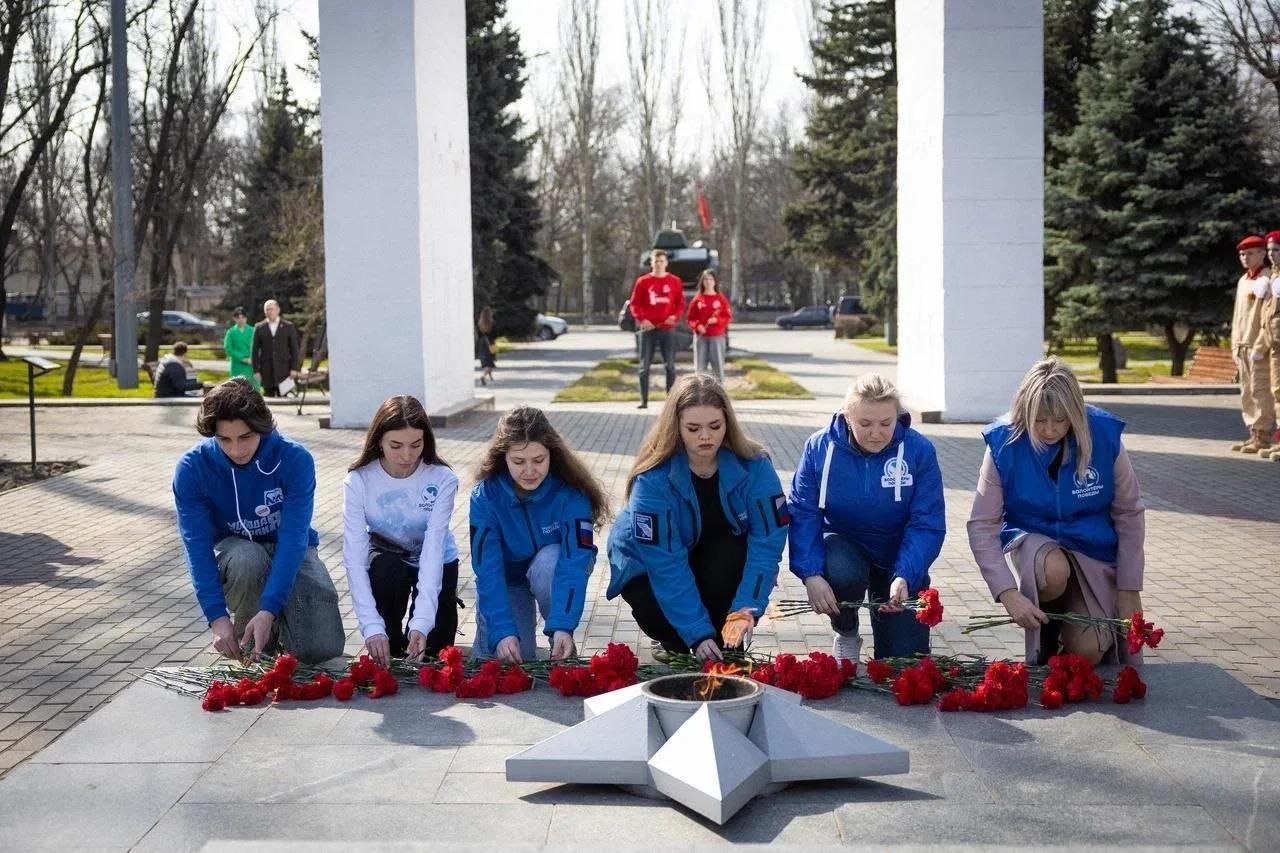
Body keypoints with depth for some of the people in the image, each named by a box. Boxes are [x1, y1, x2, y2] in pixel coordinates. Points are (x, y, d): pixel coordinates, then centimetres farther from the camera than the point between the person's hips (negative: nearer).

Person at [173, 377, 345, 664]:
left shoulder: (295, 459, -24)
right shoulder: (192, 468, -20)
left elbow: (294, 537, -29)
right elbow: (198, 546, -21)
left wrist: (269, 610, -40)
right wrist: (217, 617, -32)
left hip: (289, 553, 0)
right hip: (233, 550, 1)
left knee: (322, 647, -22)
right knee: (247, 558, -38)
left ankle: (272, 626, 14)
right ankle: (248, 643, -9)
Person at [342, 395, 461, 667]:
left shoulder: (442, 479, -26)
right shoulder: (358, 481, -25)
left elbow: (433, 550, -32)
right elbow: (354, 556, -29)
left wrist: (421, 622, -43)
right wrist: (372, 627, -40)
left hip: (437, 562, 0)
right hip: (386, 559, 1)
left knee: (431, 648, -13)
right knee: (386, 571, -33)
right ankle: (391, 645, -8)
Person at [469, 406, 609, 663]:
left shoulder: (570, 492, -28)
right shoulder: (485, 495, -26)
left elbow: (574, 560, -36)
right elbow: (487, 568, -30)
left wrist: (562, 626, -50)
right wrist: (502, 632, -43)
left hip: (553, 571, 0)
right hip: (507, 577, 0)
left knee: (548, 561, -35)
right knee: (502, 657, -19)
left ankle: (562, 649, -13)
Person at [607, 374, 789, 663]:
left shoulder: (754, 466, -22)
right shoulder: (654, 479, -29)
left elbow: (767, 539, -26)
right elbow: (665, 563, -31)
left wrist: (746, 610, -38)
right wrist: (697, 634, -36)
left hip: (724, 556, 2)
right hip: (649, 562, -1)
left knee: (727, 557, -33)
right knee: (656, 611, -32)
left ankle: (727, 649, -9)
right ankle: (675, 644, 5)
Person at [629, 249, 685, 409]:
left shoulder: (674, 281, 5)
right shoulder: (642, 281, 3)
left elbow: (680, 303, 7)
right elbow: (635, 304, 3)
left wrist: (675, 316, -10)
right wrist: (641, 319, -12)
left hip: (667, 329, 1)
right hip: (648, 329, 0)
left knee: (670, 365, 2)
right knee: (644, 366, 0)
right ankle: (644, 400, 4)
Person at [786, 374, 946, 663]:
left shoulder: (920, 451, -18)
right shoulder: (819, 447, -15)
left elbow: (927, 525, -18)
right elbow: (803, 514, -16)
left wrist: (905, 577, -33)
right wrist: (811, 575, -30)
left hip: (898, 557, 0)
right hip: (843, 549, 0)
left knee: (906, 660, -5)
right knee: (842, 572, -36)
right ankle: (845, 636, -2)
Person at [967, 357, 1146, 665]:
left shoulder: (1104, 435, -17)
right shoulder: (1004, 444, -19)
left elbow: (1130, 515, -6)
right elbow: (982, 526, -17)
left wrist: (1129, 591, -6)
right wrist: (1009, 594, -28)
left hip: (1094, 547, 1)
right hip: (1033, 538, 0)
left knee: (1088, 652, -17)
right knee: (1053, 571, -36)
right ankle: (1044, 633, -3)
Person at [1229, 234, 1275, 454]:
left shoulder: (1267, 280, -9)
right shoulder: (1242, 281, 18)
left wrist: (1260, 346, -19)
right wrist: (1235, 345, 16)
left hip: (1258, 347, -8)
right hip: (1243, 346, 9)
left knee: (1261, 391, -7)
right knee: (1247, 393, 10)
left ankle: (1263, 438, -3)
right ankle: (1254, 435, 17)